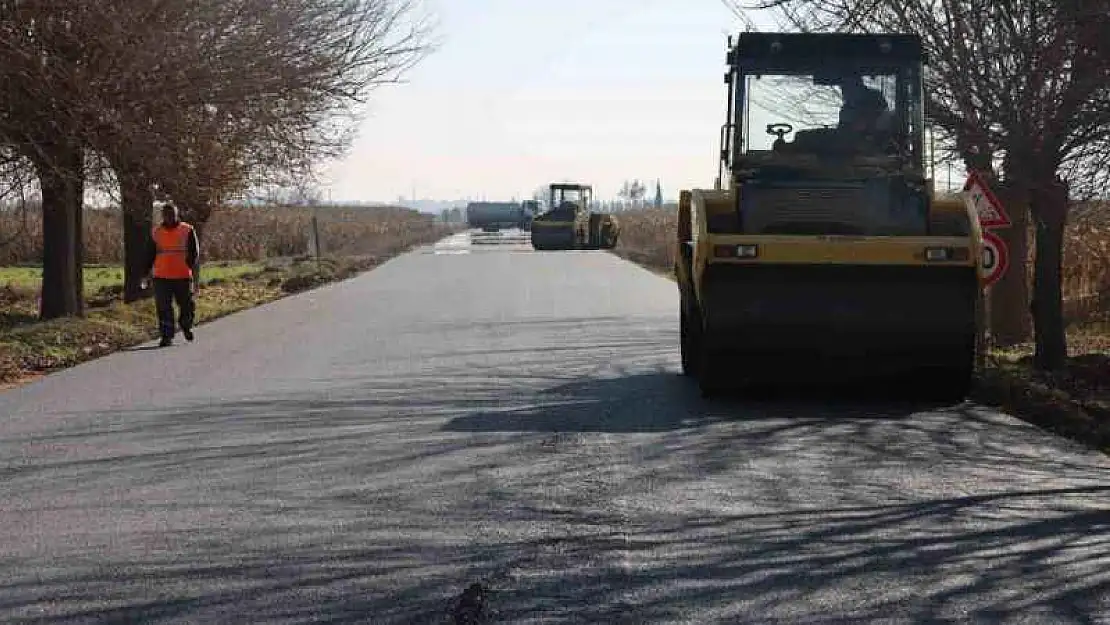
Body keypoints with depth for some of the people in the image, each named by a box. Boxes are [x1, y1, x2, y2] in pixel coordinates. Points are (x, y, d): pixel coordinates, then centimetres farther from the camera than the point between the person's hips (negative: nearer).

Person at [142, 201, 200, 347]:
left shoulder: (187, 231, 1)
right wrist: (148, 273, 11)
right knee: (164, 308, -2)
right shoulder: (156, 232, 8)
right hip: (161, 277, 1)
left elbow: (194, 253, 0)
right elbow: (150, 255, 15)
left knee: (187, 305, 6)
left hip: (183, 276, -1)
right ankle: (167, 336, 5)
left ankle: (186, 326, 34)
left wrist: (194, 272, -9)